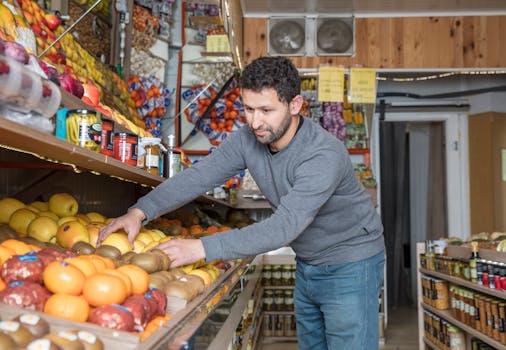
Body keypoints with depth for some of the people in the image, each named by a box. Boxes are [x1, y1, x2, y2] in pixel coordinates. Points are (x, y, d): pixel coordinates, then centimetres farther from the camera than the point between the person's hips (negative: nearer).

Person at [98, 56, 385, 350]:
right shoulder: (248, 139, -11)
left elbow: (285, 226, -39)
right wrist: (140, 212, -31)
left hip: (349, 268, -6)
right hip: (308, 265, 7)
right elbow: (199, 176, -16)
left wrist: (203, 248, -44)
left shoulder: (323, 155, -32)